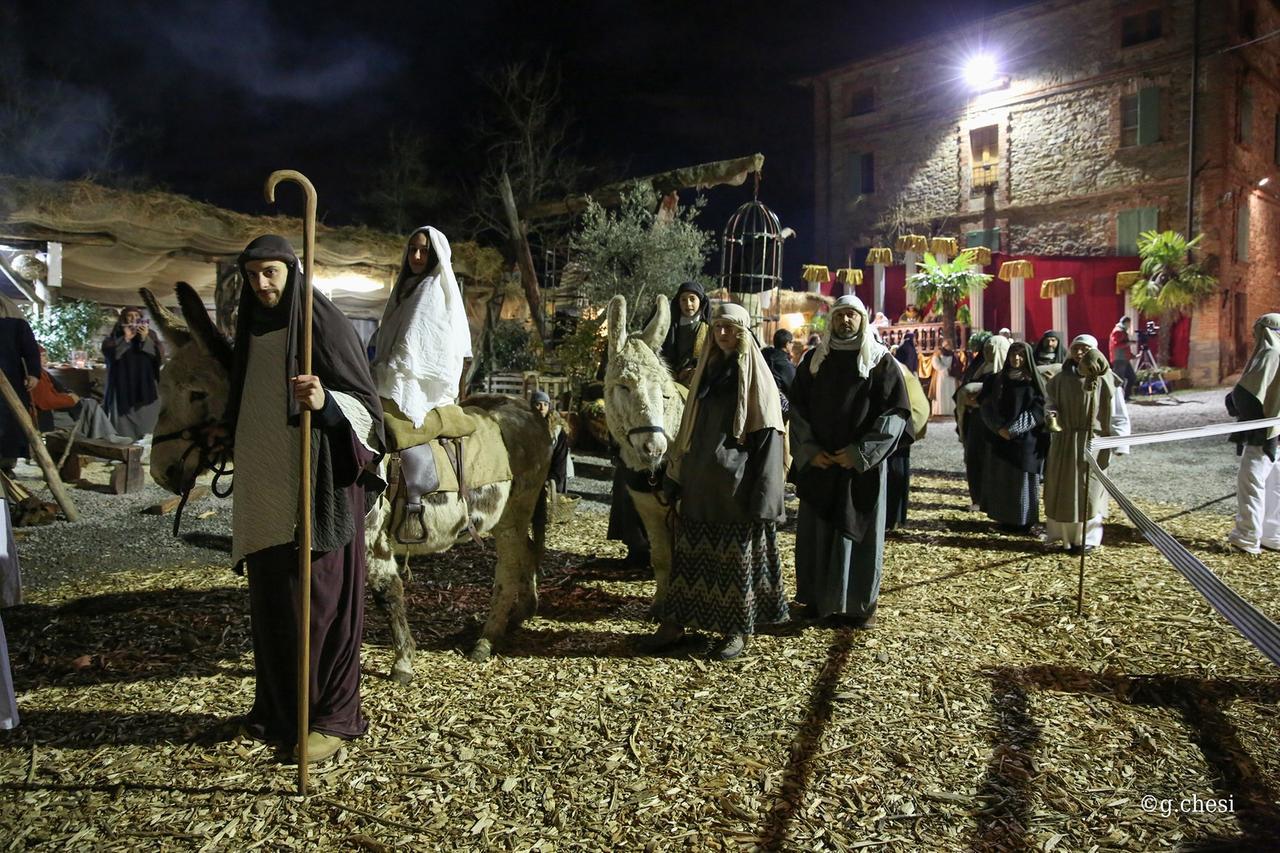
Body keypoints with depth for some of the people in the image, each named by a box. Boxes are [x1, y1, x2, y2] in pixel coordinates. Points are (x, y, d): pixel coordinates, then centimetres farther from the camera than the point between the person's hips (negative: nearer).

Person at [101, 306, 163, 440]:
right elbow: (108, 353, -7)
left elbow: (160, 355, -2)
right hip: (123, 388, -1)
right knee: (123, 425, -4)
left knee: (144, 422, 0)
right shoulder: (115, 336, 8)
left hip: (145, 388, 1)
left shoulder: (149, 335, 10)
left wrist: (145, 340, -14)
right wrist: (125, 339, -15)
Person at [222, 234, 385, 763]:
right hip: (264, 488, 7)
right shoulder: (253, 329, 12)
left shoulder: (325, 324, -9)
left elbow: (364, 402, -15)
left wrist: (325, 402, -32)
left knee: (320, 598, -1)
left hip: (316, 485, -7)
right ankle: (277, 707, 27)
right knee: (271, 597, 13)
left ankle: (333, 716, 10)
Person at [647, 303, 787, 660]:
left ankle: (736, 631, 15)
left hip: (734, 486, -5)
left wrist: (761, 497, -15)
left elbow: (768, 438, -9)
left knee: (736, 555, 4)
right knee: (690, 551, 11)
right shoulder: (706, 370, 11)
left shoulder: (756, 376, -5)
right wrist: (675, 476, 12)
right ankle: (675, 622, 20)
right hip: (698, 482, 5)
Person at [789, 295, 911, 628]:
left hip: (862, 464, -3)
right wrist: (809, 450, -6)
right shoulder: (814, 360, 9)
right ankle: (818, 597, 17)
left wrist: (860, 452, -14)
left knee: (859, 531, 2)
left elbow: (897, 411, -6)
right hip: (817, 463, 3)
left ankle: (861, 603, 12)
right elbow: (797, 407, 8)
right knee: (816, 531, 6)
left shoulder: (881, 361, -1)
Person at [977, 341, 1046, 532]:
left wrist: (1013, 429, -15)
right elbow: (986, 406, 2)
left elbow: (1038, 410, -6)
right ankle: (1004, 520, 12)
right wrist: (999, 427, -13)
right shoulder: (996, 380, 8)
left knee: (1022, 480, -1)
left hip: (1025, 441, -3)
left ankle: (1023, 522, 7)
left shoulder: (1034, 382, 1)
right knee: (1000, 479, 4)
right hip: (999, 438, 3)